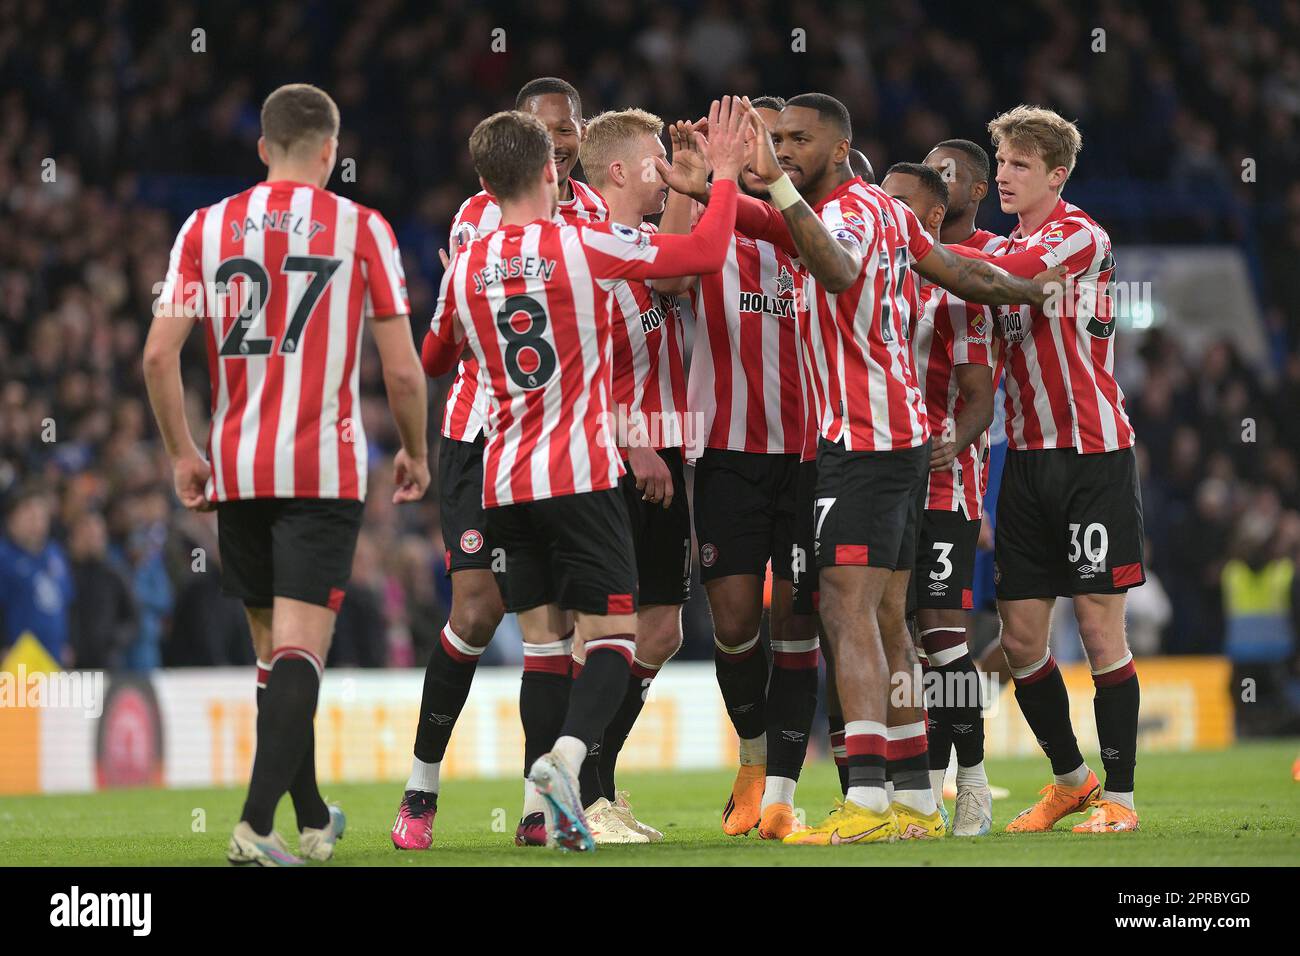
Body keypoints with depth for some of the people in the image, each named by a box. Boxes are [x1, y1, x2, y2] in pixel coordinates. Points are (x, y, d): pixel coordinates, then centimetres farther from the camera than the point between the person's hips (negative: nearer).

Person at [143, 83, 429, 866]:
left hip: (236, 469, 4)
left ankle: (313, 821, 27)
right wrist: (416, 453, 12)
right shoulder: (362, 229, -1)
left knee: (273, 647, 16)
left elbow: (159, 354, -2)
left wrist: (183, 452, 8)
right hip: (325, 469, -3)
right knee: (300, 646, -8)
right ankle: (259, 823, -24)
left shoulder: (207, 227, 5)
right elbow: (402, 368, -3)